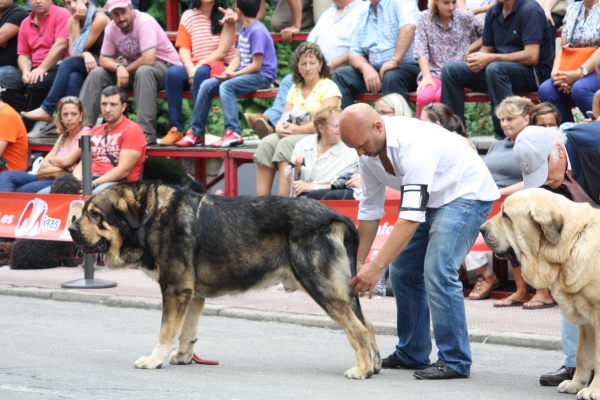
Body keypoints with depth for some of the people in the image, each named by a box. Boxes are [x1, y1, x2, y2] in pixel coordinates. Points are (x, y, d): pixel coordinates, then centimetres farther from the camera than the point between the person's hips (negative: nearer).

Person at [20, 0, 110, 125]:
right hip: (85, 67, 5)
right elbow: (73, 53, -3)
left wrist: (76, 21, -10)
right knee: (73, 78, -31)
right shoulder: (71, 21, 8)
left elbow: (78, 50, -13)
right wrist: (86, 55, -24)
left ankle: (47, 110, -27)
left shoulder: (99, 18, -12)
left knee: (68, 63, -28)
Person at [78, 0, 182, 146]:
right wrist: (119, 68, -21)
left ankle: (147, 132, -41)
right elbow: (104, 59, 1)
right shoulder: (111, 28, -4)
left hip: (164, 67, -7)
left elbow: (148, 59, -33)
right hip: (133, 68, 7)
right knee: (97, 74, -5)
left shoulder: (144, 22, -24)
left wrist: (126, 71, -19)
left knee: (144, 71, -39)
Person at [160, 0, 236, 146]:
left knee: (202, 73, -35)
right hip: (195, 68, 3)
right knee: (173, 72, -26)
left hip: (222, 68, -3)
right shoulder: (188, 16, 7)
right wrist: (190, 68, -18)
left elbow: (222, 52, -9)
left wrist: (199, 66, -17)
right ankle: (176, 129, -28)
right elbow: (184, 49, 1)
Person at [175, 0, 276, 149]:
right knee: (207, 85, -3)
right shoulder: (244, 30, 13)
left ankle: (233, 133, -33)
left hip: (262, 75, -9)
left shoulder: (257, 31, -16)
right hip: (246, 73, 9)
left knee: (226, 86, -31)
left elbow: (256, 65, -18)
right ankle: (195, 133, 0)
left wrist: (233, 75, -18)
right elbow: (237, 58, 10)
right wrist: (227, 72, -7)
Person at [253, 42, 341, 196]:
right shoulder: (295, 88, 20)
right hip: (296, 136, 6)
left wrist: (297, 129, -21)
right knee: (267, 143, -21)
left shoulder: (328, 87, -1)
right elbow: (285, 117, 13)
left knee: (287, 143, -32)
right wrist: (280, 127, -11)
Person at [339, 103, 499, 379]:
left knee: (437, 271, -21)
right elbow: (369, 209, 1)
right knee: (403, 271, 7)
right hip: (432, 199, 9)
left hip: (467, 194, -9)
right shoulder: (368, 150, -9)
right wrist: (358, 262, -2)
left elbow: (411, 216, -39)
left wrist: (376, 266, -41)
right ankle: (412, 353, 19)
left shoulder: (414, 145, -36)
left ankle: (454, 361, -15)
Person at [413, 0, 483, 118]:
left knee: (441, 95, -34)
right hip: (434, 72, 1)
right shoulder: (425, 18, 4)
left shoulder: (464, 17, 2)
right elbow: (421, 51, -3)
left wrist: (470, 48, -1)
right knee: (424, 96, -32)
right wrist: (426, 76, -16)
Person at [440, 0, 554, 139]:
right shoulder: (493, 13, 8)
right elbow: (486, 49, 15)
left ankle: (506, 136, -35)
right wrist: (476, 59, -11)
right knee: (451, 70, -5)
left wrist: (490, 59, -20)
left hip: (534, 72, -7)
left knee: (495, 69, -37)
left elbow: (531, 56, -22)